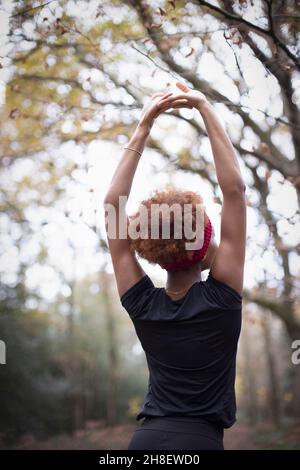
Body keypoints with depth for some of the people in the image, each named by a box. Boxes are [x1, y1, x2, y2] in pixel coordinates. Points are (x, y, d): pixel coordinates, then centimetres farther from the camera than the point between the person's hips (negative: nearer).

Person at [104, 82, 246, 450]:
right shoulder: (221, 296, -9)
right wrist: (206, 109, -4)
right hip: (200, 439, -4)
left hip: (147, 437, 4)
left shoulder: (141, 304, -2)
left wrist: (143, 128, 3)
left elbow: (113, 202, 2)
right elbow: (234, 188, -7)